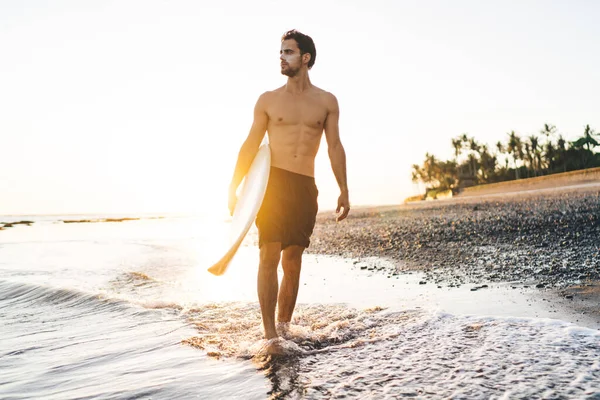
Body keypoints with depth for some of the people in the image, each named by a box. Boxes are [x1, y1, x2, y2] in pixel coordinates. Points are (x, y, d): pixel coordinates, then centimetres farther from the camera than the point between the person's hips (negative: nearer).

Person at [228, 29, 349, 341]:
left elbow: (335, 147, 9)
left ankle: (285, 325, 16)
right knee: (269, 257, -9)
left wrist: (344, 191, 3)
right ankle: (270, 333, -4)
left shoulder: (326, 101, 10)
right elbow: (251, 145, 5)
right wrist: (234, 187, -2)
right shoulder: (268, 100, 7)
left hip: (305, 187, 2)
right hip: (274, 182, -1)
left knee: (293, 261, 5)